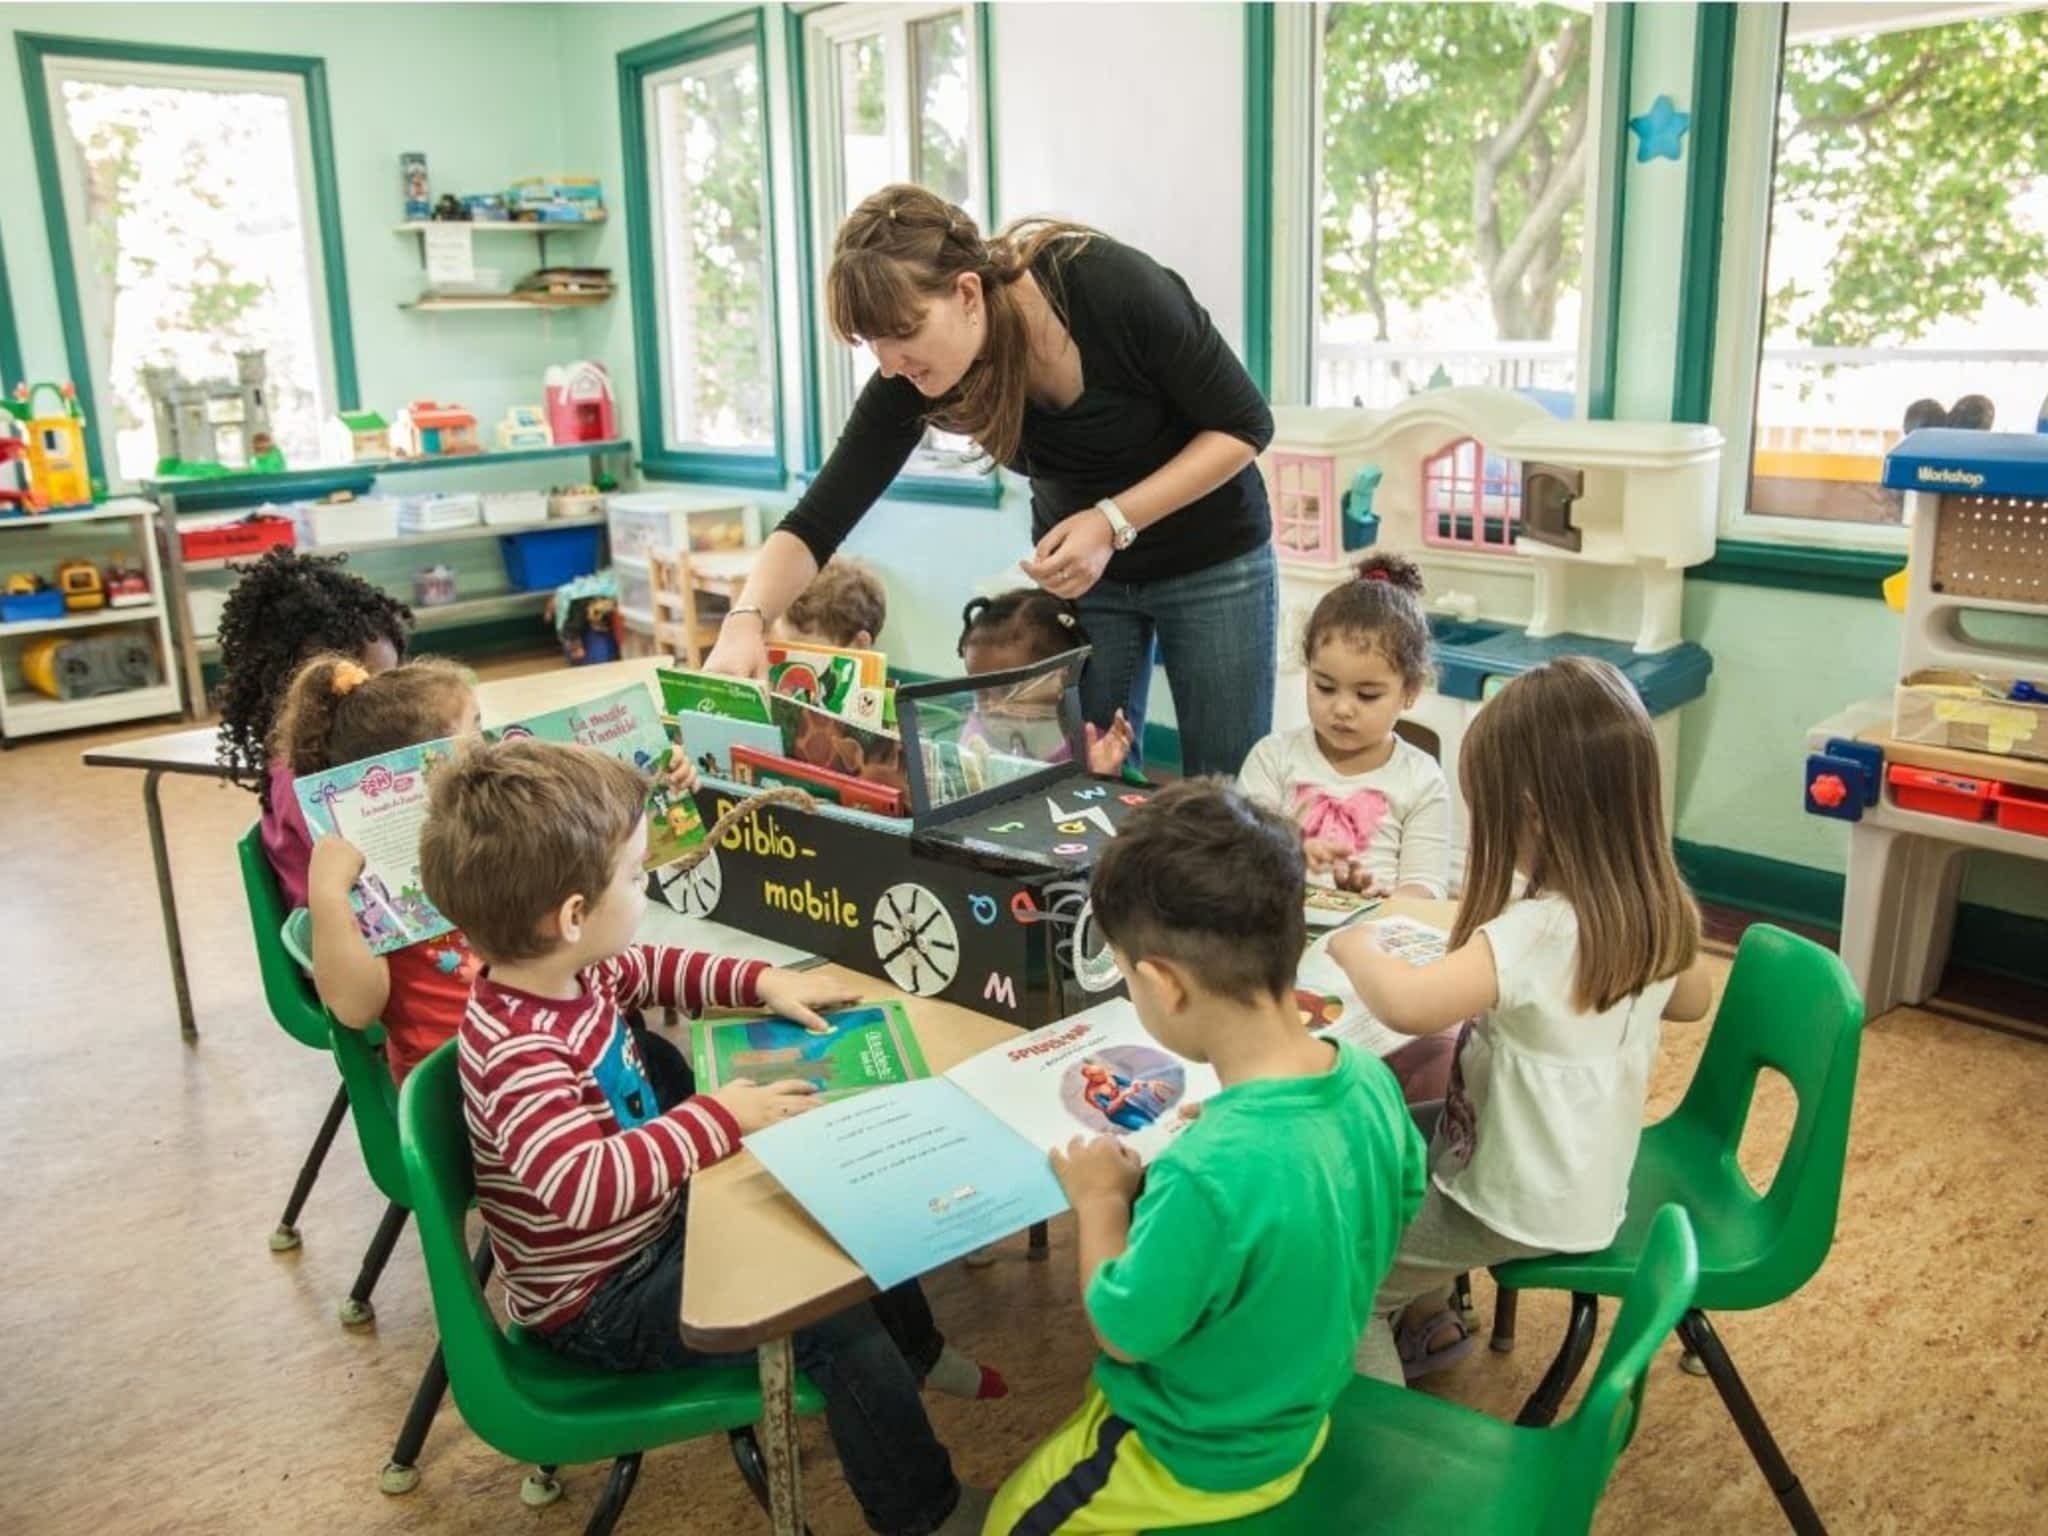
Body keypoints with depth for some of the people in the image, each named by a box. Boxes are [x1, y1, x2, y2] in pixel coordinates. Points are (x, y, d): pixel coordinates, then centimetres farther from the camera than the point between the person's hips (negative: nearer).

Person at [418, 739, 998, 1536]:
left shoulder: (568, 969, -7)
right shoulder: (518, 1052, -35)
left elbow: (651, 969, 14)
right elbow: (587, 1186, -46)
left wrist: (761, 980, 2)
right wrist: (718, 1119, -38)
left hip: (655, 1224, 9)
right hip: (605, 1300, -9)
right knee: (837, 1322, -17)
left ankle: (915, 1352, 39)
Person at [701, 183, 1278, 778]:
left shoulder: (1114, 287, -30)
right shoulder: (912, 378, -20)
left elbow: (1245, 426, -19)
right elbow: (819, 519, -18)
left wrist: (1112, 523, -28)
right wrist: (746, 620, -36)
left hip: (1211, 560, -2)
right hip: (1078, 568, 3)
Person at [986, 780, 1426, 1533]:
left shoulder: (1208, 1173, -41)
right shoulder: (1369, 1080, -18)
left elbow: (1122, 1331, -24)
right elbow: (1397, 1203, 3)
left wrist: (1103, 1200, -10)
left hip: (1202, 1461, -6)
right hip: (1297, 1412, 7)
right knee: (1091, 1395, 31)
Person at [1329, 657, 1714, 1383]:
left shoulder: (1538, 930, -33)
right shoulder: (1654, 910, -8)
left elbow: (1408, 1004, -45)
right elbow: (1692, 998, 13)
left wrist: (1354, 945, -25)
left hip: (1520, 1209, -8)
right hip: (1586, 1183, 8)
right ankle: (1427, 1319, 37)